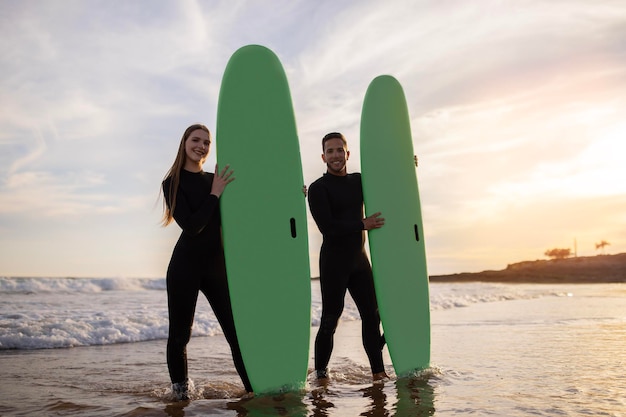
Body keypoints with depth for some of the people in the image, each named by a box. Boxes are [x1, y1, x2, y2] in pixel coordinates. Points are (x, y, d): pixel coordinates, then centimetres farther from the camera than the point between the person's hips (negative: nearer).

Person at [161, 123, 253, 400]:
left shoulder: (217, 180, 11)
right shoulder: (172, 183, -1)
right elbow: (191, 226, -12)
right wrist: (215, 194, -14)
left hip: (217, 264, 3)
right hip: (185, 265, -3)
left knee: (236, 329, -1)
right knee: (180, 332, 5)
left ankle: (253, 386, 4)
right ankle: (180, 385, 24)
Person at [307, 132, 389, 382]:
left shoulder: (359, 181, 11)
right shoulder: (318, 188, -6)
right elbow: (327, 227, -17)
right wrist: (363, 224, -13)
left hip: (359, 259, 6)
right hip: (333, 262, -6)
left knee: (372, 314, 6)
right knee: (330, 319, -2)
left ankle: (378, 370, 15)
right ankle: (321, 372, 11)